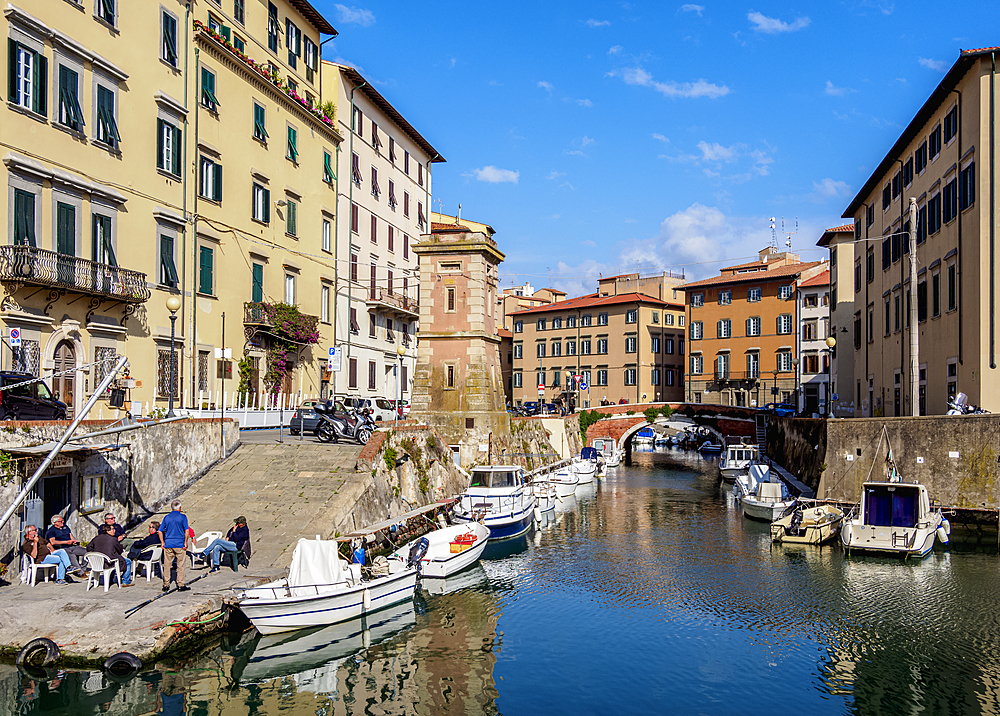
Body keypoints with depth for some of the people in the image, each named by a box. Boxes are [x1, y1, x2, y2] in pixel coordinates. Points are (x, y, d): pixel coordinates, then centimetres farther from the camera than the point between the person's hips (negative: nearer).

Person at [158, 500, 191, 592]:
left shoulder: (166, 517, 8)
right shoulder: (182, 517, -4)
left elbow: (160, 531, 8)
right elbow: (186, 531, -10)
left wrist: (163, 542, 12)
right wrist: (185, 543, -4)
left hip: (168, 544, 4)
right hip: (179, 545, -4)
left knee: (167, 565, 9)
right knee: (180, 565, 3)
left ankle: (166, 585, 12)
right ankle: (180, 585, 4)